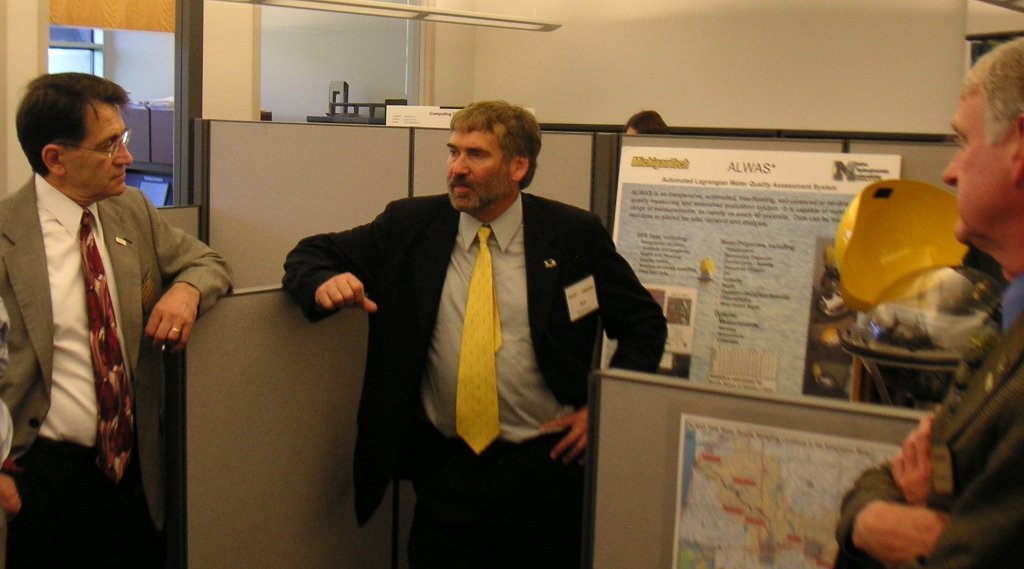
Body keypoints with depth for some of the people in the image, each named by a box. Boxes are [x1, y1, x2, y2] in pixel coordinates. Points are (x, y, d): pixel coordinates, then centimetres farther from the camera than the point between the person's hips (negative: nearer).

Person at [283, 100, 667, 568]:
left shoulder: (574, 235, -2)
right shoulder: (409, 225, 2)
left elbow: (645, 323, 5)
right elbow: (309, 255, 6)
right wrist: (325, 283, -18)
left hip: (546, 464, -1)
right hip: (447, 466, 1)